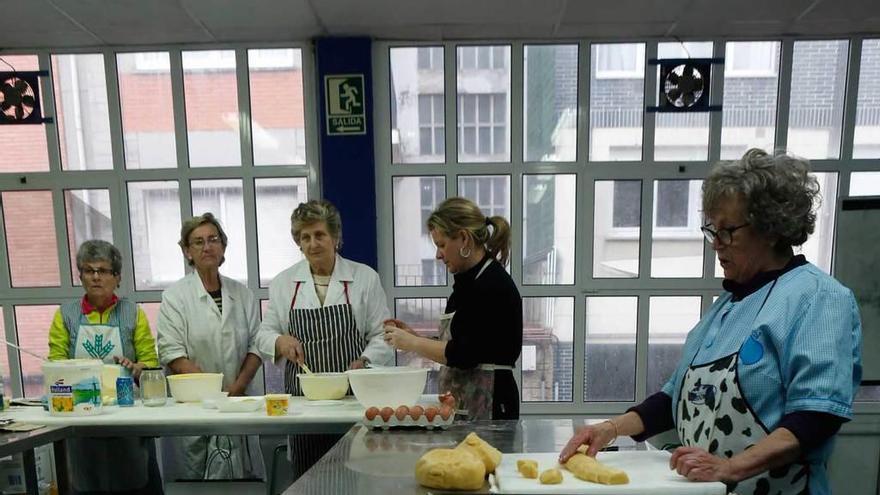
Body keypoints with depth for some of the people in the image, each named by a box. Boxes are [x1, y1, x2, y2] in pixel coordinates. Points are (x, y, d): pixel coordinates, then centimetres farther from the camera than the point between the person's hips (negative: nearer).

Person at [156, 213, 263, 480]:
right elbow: (172, 353, -8)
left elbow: (256, 345, 5)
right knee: (199, 474, 0)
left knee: (247, 474, 4)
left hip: (243, 400, 3)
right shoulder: (174, 296, -1)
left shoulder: (242, 293, 7)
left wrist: (237, 387, -9)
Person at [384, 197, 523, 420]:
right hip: (463, 401, 8)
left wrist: (412, 343, -13)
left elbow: (465, 354, -21)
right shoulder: (469, 281, 11)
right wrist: (414, 337, 6)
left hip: (488, 404, -8)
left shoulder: (493, 285, -17)